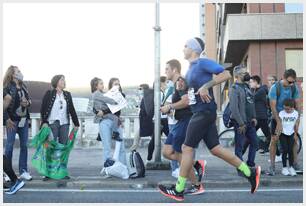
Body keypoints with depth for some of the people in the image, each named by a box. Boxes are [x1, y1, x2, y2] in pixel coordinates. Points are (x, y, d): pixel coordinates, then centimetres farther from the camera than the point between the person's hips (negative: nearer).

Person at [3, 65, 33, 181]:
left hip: (24, 119, 6)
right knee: (9, 146, 0)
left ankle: (23, 171, 15)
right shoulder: (7, 87, -7)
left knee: (24, 146, 7)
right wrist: (7, 119, -18)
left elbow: (29, 100, 22)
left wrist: (27, 103, -2)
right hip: (13, 120, -6)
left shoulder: (23, 87, 12)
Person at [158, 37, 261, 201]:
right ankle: (250, 172, 15)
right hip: (200, 113, 9)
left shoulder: (203, 63, -8)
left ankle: (178, 190, 3)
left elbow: (226, 75, -16)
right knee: (215, 149, 8)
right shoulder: (191, 68, 19)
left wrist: (206, 86, -22)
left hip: (204, 112, -9)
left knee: (187, 148, -6)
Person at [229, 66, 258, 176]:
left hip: (250, 122, 8)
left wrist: (254, 117, 7)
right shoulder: (234, 88, -14)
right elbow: (233, 107, -20)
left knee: (254, 144, 14)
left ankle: (250, 165, 27)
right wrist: (241, 123, -19)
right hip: (240, 123, -8)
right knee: (239, 147, 1)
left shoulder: (246, 86, 12)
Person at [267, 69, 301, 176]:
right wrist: (279, 122, -22)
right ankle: (272, 166, 0)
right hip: (277, 117, -3)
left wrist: (298, 120, -10)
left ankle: (295, 164, 17)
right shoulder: (275, 88, -18)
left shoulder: (294, 88, -8)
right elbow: (273, 107, -19)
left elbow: (297, 105, -2)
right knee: (274, 140, -5)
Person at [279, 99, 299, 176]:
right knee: (285, 150, -7)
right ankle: (284, 167, 5)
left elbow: (296, 125, 4)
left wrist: (296, 134, 10)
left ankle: (291, 167, 11)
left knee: (290, 150, -2)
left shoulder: (296, 113, -6)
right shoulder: (281, 113, -13)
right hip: (283, 134, -2)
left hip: (291, 134, 2)